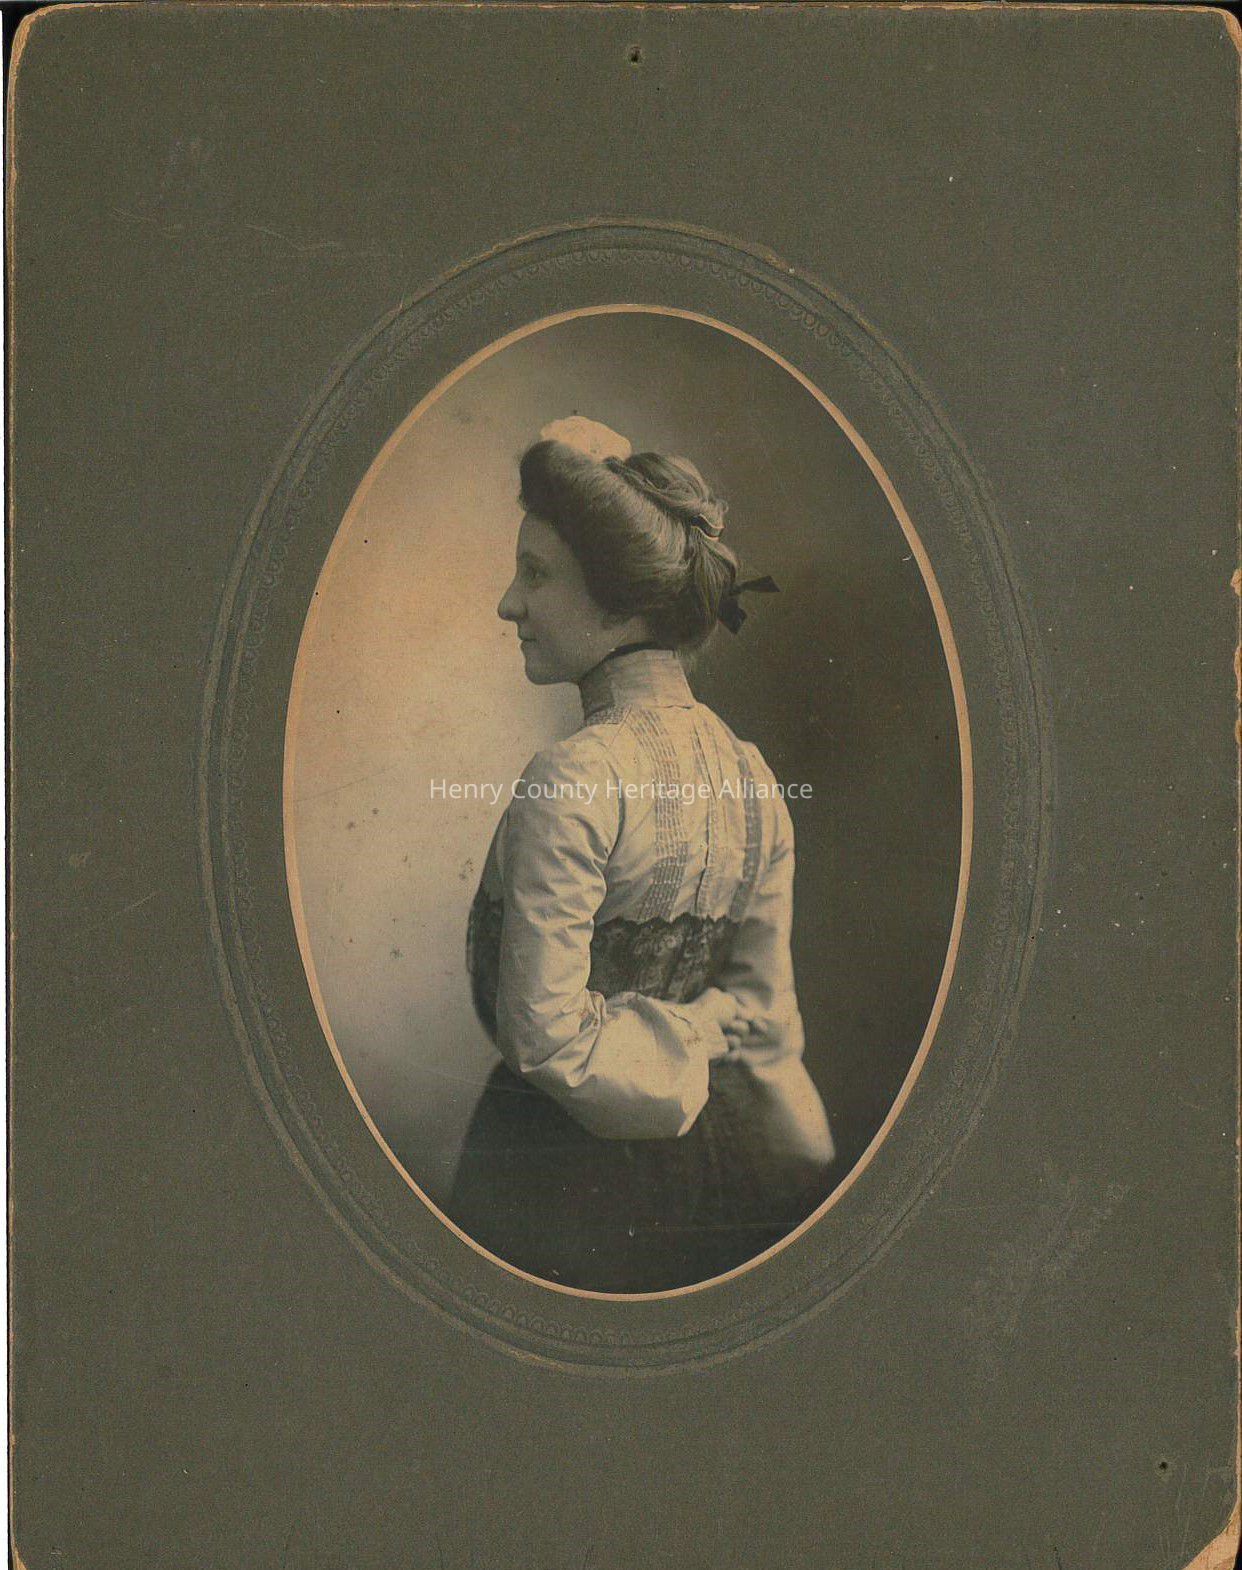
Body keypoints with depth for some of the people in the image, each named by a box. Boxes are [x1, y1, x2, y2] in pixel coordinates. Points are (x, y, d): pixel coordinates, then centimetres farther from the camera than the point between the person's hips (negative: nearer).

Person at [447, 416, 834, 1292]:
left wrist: (670, 1056, -3)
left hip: (567, 1166, -7)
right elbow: (766, 1018, 7)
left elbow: (546, 1038, -18)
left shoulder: (571, 780, -20)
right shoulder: (755, 780, 1)